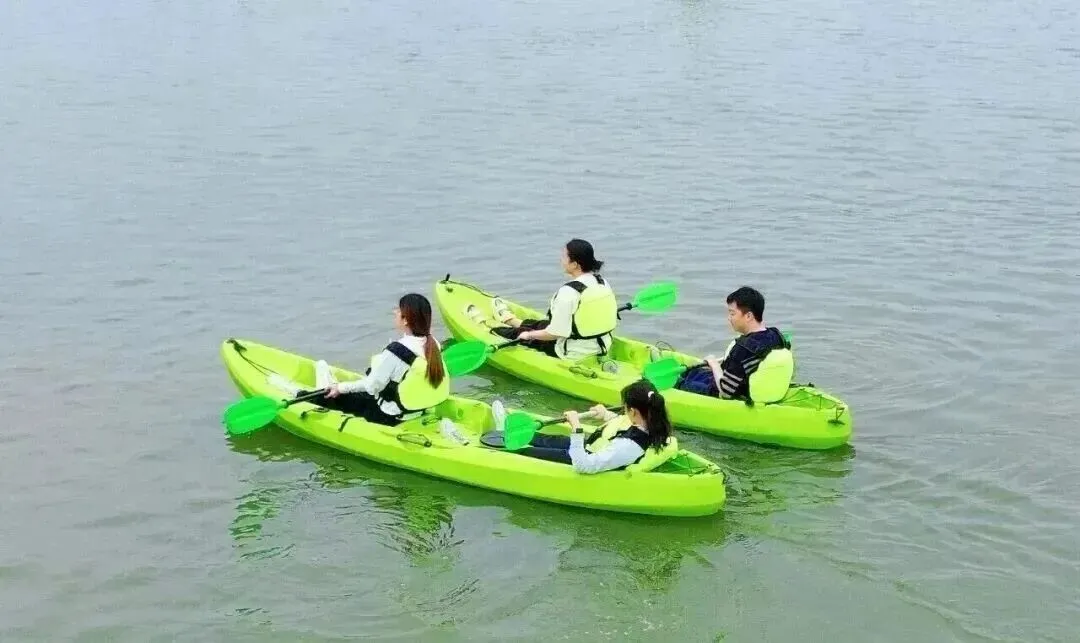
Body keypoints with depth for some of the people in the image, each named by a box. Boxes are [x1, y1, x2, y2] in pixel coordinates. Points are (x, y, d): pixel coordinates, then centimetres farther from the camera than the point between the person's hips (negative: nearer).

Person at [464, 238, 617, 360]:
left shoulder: (568, 293, -28)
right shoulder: (603, 282, -4)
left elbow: (556, 333, -26)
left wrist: (529, 335, -10)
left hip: (573, 354, -7)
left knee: (520, 334, 18)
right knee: (541, 324, 33)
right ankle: (510, 320, 65)